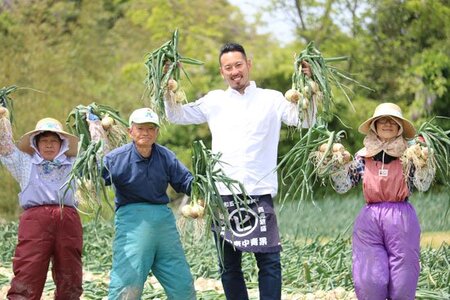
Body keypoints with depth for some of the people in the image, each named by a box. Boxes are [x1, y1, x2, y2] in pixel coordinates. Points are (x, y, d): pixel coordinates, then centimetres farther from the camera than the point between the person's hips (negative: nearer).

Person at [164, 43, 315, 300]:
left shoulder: (271, 99, 7)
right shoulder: (215, 101, 12)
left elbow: (304, 119, -2)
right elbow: (177, 115, 16)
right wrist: (169, 88, 2)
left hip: (260, 193, -3)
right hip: (224, 194, 3)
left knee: (269, 261, -5)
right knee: (229, 264, 9)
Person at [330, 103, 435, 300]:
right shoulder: (363, 157, 10)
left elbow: (422, 186, -6)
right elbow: (341, 187, 8)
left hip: (402, 219, -1)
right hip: (370, 219, 1)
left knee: (402, 283, 0)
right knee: (370, 282, -2)